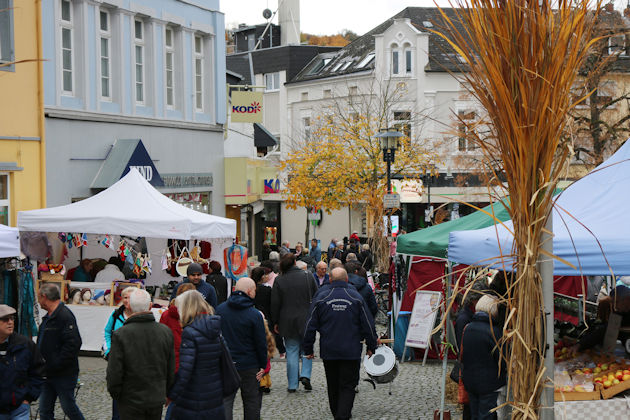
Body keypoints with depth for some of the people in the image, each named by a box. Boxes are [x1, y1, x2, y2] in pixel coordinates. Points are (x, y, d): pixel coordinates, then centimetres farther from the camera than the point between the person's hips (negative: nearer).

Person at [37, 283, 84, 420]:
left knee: (68, 407, 3)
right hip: (48, 373, 9)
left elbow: (73, 344, -25)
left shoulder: (65, 316, -17)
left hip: (64, 375, -9)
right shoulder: (48, 316, 14)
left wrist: (55, 365, -22)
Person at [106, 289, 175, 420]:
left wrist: (115, 394, 5)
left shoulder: (120, 335, -16)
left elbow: (114, 372, -13)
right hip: (157, 399, 3)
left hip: (131, 401, -3)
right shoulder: (166, 332, -5)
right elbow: (171, 370, 3)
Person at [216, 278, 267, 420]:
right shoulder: (254, 315, -13)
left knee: (225, 399, 6)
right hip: (249, 366, -3)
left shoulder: (220, 309, 0)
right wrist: (263, 365, 1)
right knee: (252, 400, 11)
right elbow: (261, 343, -9)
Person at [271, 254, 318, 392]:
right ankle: (305, 375, -3)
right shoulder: (308, 276, -3)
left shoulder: (279, 281, -6)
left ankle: (292, 384, 7)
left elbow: (275, 304, -3)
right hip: (306, 320, 0)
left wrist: (275, 322, 7)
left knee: (292, 352, 5)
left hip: (288, 322, 0)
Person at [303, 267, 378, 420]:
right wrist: (371, 346, 11)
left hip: (328, 351, 2)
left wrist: (308, 349, 9)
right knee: (348, 386, 1)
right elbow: (368, 325, 0)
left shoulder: (321, 299, -1)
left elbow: (310, 326, 1)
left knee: (333, 386, 16)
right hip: (351, 351, -2)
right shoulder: (356, 298, -3)